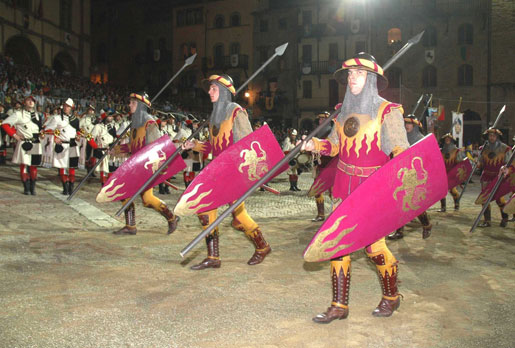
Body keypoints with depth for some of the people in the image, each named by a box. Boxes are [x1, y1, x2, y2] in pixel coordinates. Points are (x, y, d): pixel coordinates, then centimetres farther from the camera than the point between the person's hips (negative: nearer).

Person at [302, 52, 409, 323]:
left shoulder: (387, 111, -6)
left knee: (374, 245, 0)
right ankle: (339, 306, 15)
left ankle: (391, 296, 28)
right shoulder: (345, 110, 11)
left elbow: (400, 148, -8)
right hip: (345, 186, 5)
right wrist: (315, 145, -1)